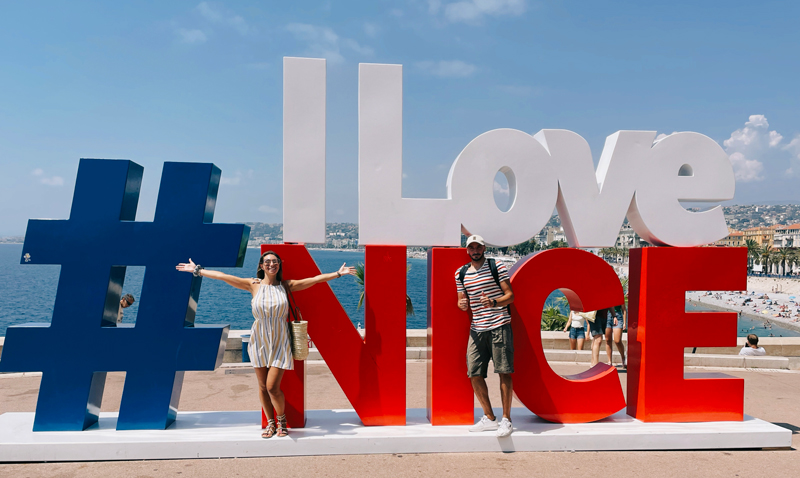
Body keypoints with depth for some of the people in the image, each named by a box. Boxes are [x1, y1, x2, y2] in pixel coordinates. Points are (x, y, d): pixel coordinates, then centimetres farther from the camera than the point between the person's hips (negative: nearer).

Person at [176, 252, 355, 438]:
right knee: (263, 386, 9)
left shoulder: (286, 286, -1)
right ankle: (270, 423, 28)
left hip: (279, 342, -2)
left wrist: (338, 273, -6)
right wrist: (197, 270, -2)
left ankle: (282, 420, 20)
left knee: (272, 387, -6)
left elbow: (314, 279, -3)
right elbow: (222, 276, -1)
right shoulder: (254, 285, -1)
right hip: (259, 341, 2)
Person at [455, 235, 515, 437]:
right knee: (474, 374, 2)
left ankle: (506, 419, 8)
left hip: (499, 326, -4)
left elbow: (510, 296, -1)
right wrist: (462, 304, -6)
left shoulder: (497, 266, 0)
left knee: (504, 372, -4)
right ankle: (489, 418, 18)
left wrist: (494, 303, -20)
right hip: (476, 329, 4)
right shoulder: (461, 273, 11)